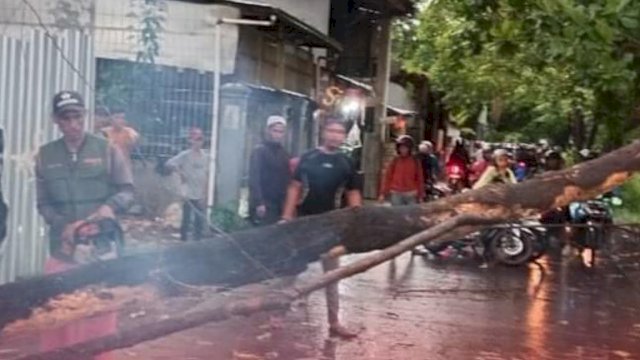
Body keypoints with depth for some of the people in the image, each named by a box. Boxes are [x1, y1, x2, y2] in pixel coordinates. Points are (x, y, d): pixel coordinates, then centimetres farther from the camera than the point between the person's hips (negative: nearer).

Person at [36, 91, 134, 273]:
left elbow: (127, 191, 2)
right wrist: (64, 226, -9)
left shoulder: (107, 150, 1)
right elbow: (43, 203, 8)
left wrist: (110, 205, -19)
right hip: (63, 248, 2)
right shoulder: (45, 155, 8)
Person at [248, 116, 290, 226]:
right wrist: (259, 202, -20)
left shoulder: (284, 154, 14)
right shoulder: (259, 151, -7)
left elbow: (286, 179, 13)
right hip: (263, 204, -6)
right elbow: (254, 178, -13)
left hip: (278, 204, 7)